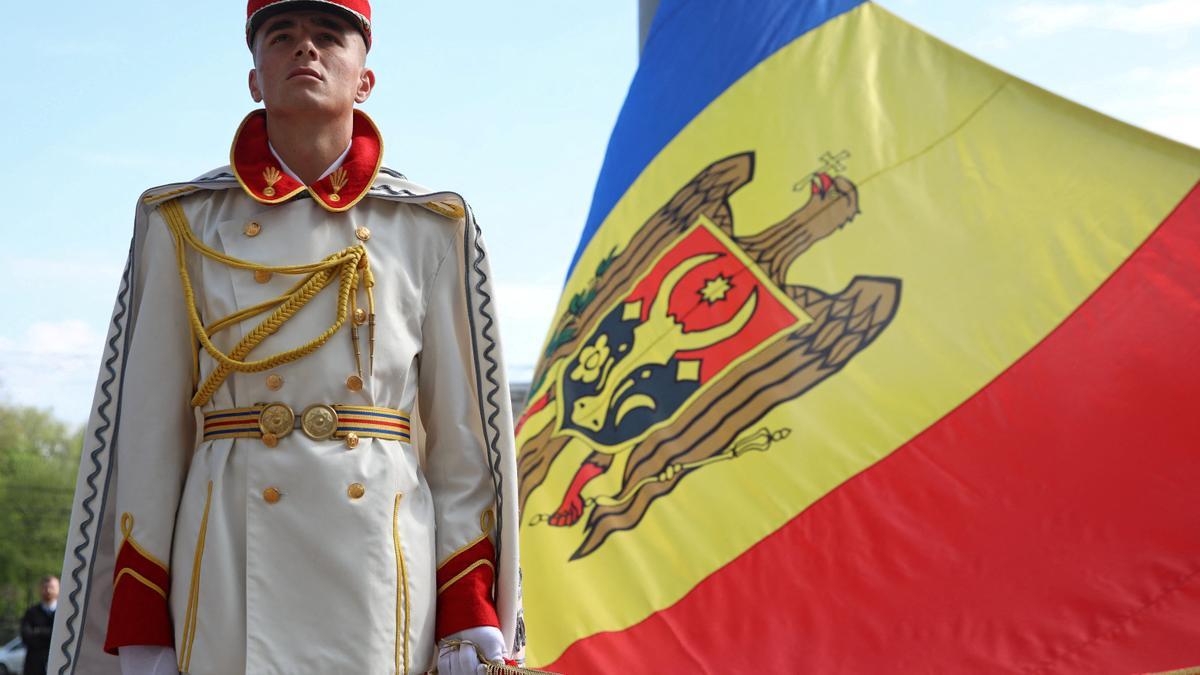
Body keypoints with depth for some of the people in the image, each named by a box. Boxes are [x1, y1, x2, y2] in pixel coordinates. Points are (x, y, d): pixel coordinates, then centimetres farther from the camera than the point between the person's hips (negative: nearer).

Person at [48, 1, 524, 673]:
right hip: (231, 565, 0)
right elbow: (149, 431, 5)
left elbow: (464, 436, 6)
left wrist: (473, 620, -1)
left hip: (382, 565, 0)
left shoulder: (431, 227, 8)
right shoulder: (184, 222, 8)